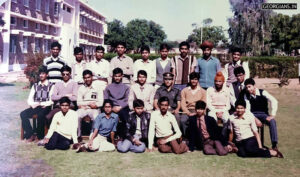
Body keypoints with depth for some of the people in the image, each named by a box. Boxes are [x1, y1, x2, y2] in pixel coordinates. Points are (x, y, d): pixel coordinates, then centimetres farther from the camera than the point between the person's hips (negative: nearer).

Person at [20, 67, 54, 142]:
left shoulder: (51, 86, 4)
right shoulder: (35, 86, 18)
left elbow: (51, 101, -5)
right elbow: (29, 100, 13)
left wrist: (39, 104, -12)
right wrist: (34, 104, -8)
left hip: (45, 107, -4)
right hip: (35, 107, 5)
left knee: (40, 115, -35)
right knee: (23, 114, -21)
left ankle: (39, 135, -16)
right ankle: (30, 134, -12)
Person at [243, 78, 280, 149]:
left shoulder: (262, 92, -10)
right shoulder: (246, 95, -1)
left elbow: (274, 101, -19)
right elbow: (247, 109, -5)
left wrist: (272, 115, -25)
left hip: (263, 114, -2)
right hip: (253, 115, 2)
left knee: (272, 121, -33)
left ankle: (274, 145, -27)